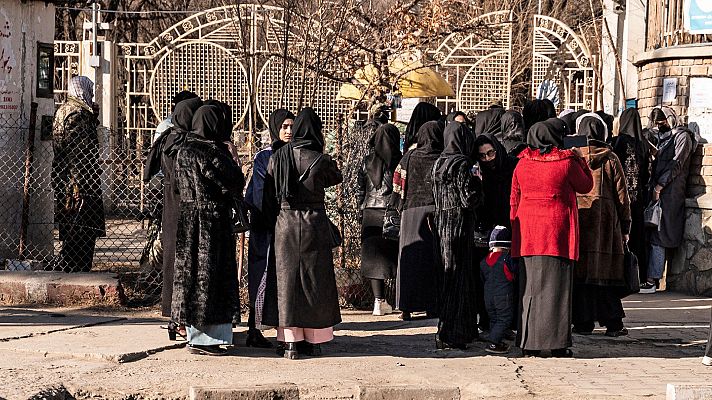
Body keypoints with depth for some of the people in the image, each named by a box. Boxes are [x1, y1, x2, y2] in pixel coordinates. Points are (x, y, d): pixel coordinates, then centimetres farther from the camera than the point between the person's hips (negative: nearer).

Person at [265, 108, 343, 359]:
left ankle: (290, 342, 5)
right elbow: (336, 178, 10)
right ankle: (312, 341, 12)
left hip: (285, 224, 3)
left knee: (287, 281, 7)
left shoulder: (276, 158, 0)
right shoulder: (319, 160, -10)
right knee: (315, 281, 8)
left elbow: (269, 197, 3)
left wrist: (278, 217, 14)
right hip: (314, 225, -3)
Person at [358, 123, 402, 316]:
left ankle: (379, 300, 1)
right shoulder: (400, 161, -7)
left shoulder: (367, 161, 2)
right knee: (393, 255, 5)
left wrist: (362, 213, 14)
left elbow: (361, 190, 7)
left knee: (374, 256, 6)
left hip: (371, 214, 2)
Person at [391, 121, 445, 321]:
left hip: (412, 211, 1)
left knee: (410, 257, 6)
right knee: (434, 260, 5)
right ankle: (432, 306, 6)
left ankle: (407, 307, 5)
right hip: (437, 212, -1)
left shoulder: (409, 158, 1)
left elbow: (398, 185, 2)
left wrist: (398, 207, 13)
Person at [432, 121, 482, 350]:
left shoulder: (439, 163, 10)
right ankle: (448, 335, -4)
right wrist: (476, 181, -1)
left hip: (441, 223, 8)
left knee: (447, 275, 14)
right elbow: (469, 199, -17)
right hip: (459, 225, -8)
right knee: (457, 277, -4)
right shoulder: (462, 164, -14)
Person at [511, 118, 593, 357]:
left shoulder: (522, 163, 4)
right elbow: (586, 185, 10)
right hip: (558, 231, -3)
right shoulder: (567, 162, -6)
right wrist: (580, 160, 22)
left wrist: (515, 229, 17)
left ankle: (529, 344, 9)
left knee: (529, 287, 8)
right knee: (557, 287, 1)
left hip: (527, 233, 3)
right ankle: (558, 343, 0)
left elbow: (514, 199, 9)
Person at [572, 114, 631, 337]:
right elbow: (621, 194, 3)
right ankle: (613, 324, 5)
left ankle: (583, 323, 4)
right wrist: (625, 227, 9)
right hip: (605, 219, 0)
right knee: (605, 270, 4)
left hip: (576, 217, 0)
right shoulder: (610, 158, 1)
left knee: (580, 271, 3)